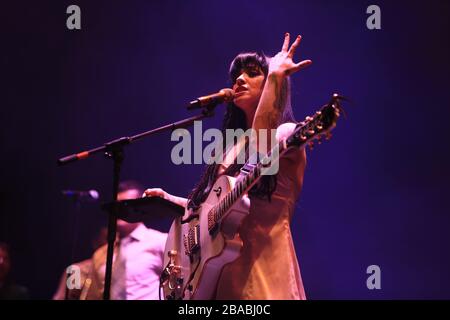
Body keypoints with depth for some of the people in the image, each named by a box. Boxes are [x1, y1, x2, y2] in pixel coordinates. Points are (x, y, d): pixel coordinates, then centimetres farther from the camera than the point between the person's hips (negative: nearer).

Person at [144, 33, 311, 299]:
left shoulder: (288, 133, -2)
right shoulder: (235, 147, 21)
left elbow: (263, 144, -26)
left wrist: (276, 75, -22)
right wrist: (169, 199, 20)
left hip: (261, 264, -7)